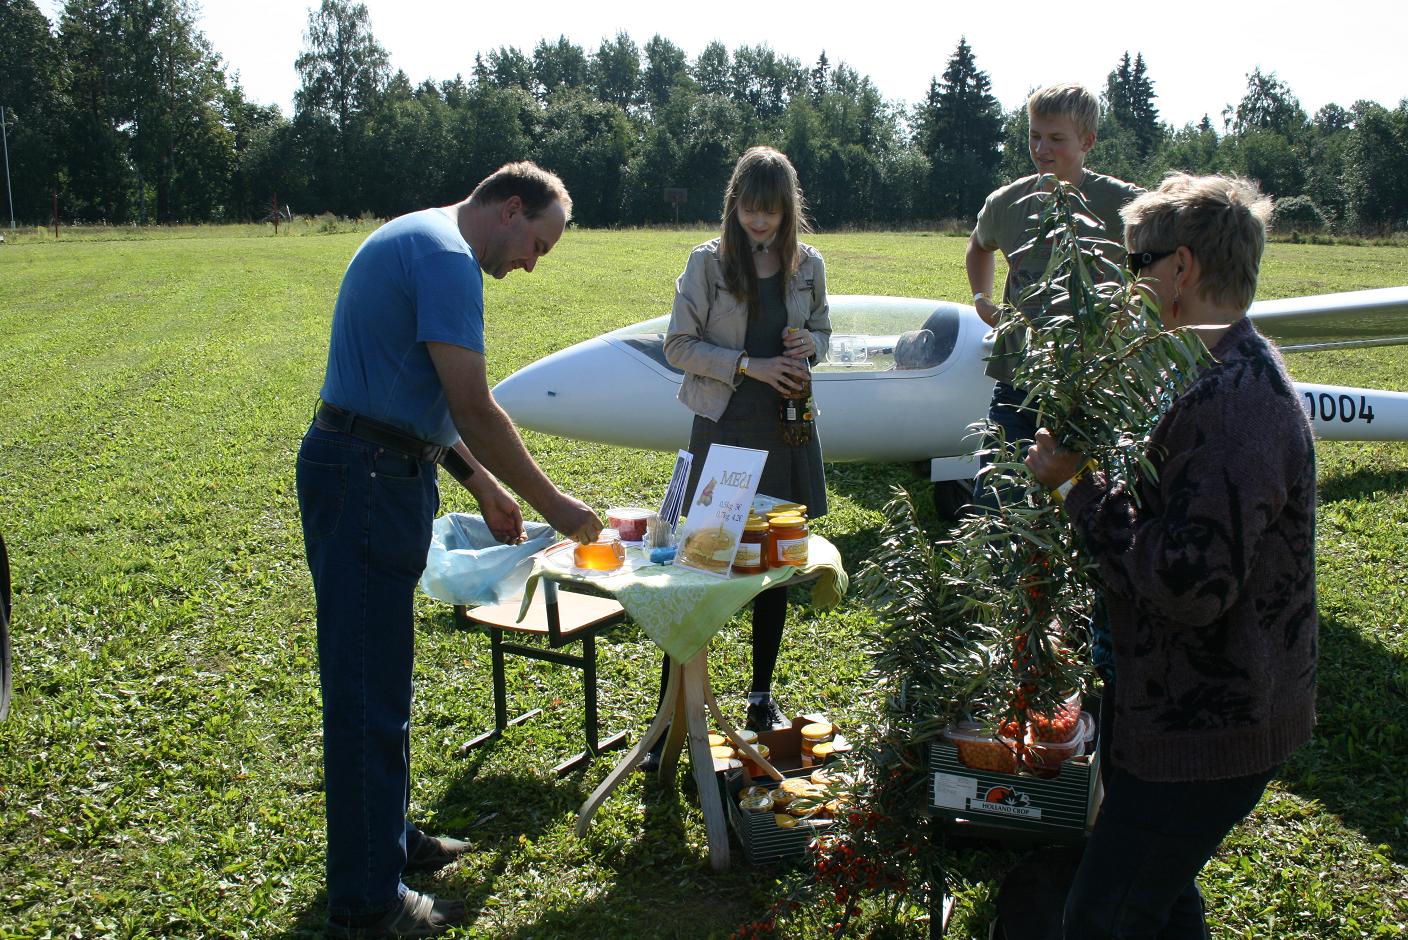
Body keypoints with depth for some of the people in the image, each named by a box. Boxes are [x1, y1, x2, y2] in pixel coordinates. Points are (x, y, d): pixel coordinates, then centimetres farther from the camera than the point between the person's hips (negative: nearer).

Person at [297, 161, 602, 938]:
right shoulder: (447, 257, -15)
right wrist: (552, 505, -9)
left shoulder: (417, 242, 19)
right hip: (368, 482, -11)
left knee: (378, 677, 20)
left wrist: (480, 484, 19)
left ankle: (385, 837, 35)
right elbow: (475, 412, -19)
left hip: (373, 473, 11)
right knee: (369, 691, -3)